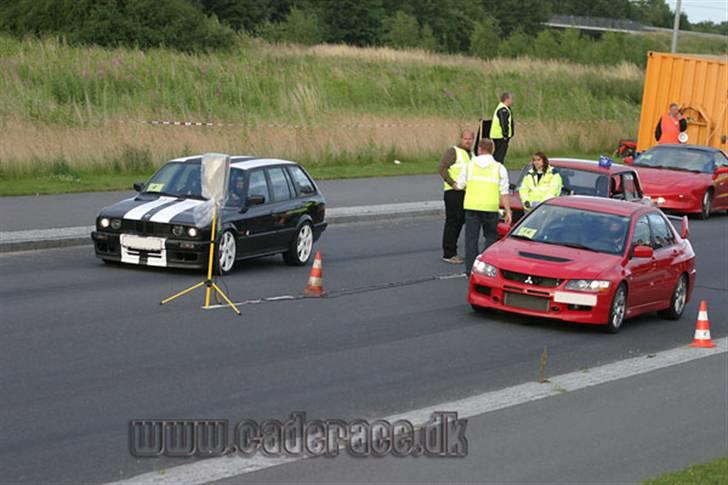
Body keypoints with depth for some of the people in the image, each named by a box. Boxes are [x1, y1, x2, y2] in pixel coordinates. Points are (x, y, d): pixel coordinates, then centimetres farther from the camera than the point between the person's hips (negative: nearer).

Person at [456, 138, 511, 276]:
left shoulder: (469, 165, 6)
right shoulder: (499, 168, 2)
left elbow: (460, 185, 11)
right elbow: (504, 192, -2)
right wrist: (508, 211, 0)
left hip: (471, 206, 1)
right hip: (490, 207, -1)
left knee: (471, 238, 6)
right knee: (491, 237, 12)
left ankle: (470, 269, 4)